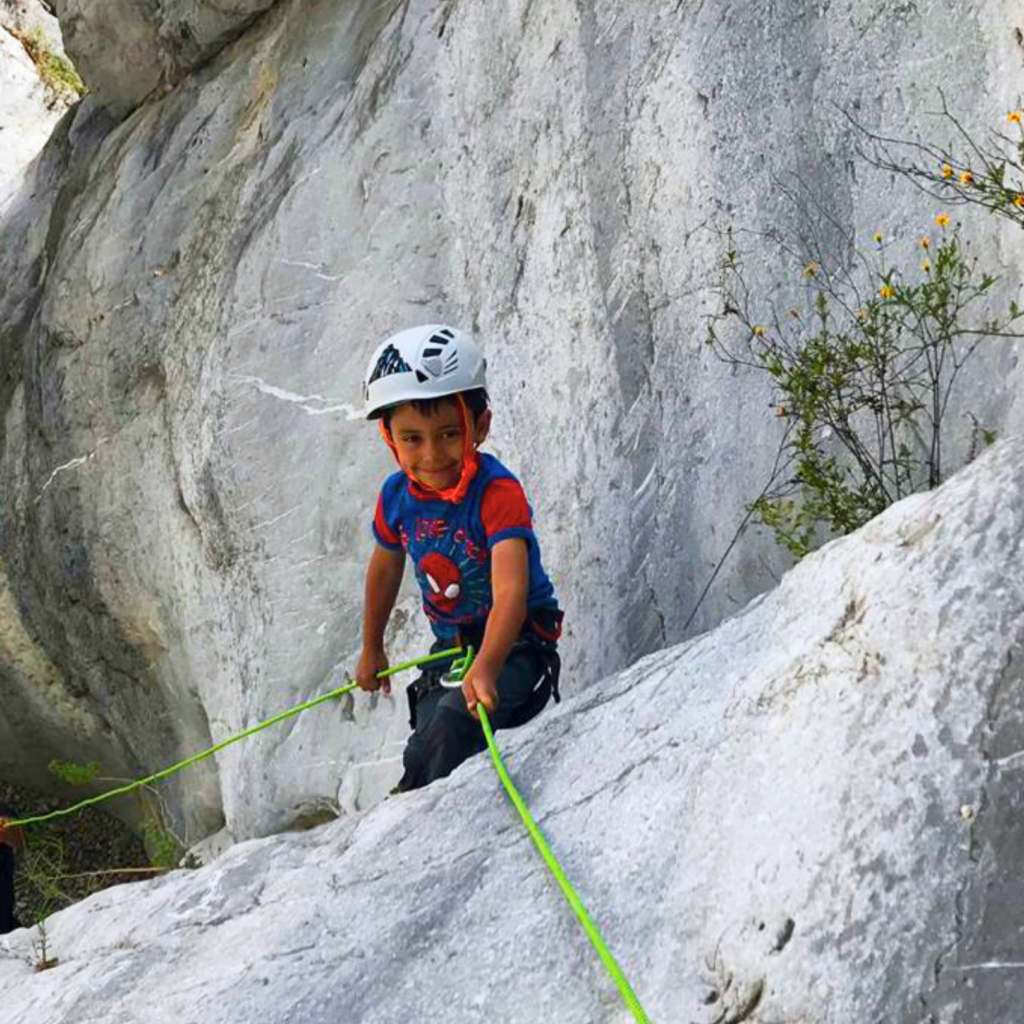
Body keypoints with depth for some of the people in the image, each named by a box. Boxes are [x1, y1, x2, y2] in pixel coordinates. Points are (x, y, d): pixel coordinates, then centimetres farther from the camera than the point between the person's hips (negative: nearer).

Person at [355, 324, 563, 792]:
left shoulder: (497, 492, -26)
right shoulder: (397, 496, -6)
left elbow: (511, 591, -39)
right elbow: (385, 566, 16)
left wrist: (485, 670, -54)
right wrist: (371, 648, 27)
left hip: (518, 643, -7)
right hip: (451, 646, 7)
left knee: (456, 717, -30)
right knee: (431, 738, 2)